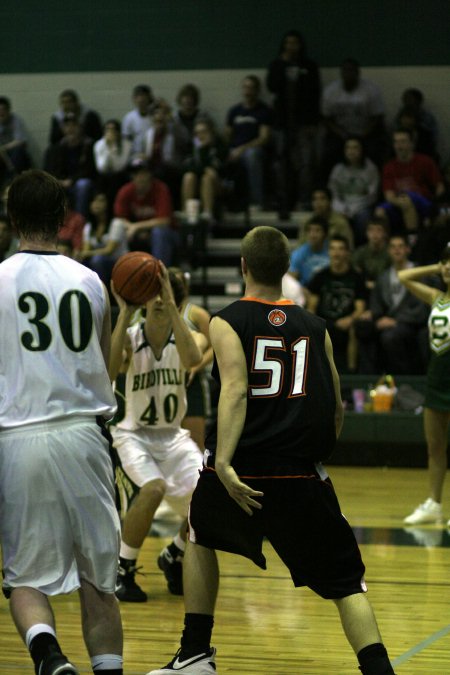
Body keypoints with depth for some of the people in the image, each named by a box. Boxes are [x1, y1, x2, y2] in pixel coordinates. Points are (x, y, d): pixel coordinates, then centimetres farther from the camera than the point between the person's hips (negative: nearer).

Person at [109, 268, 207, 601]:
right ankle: (122, 570, -12)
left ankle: (173, 558, 18)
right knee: (153, 488, -31)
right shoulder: (130, 336, -12)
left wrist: (171, 306, -37)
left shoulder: (190, 337, -7)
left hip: (173, 436, 3)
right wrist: (125, 312, -34)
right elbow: (108, 371, -33)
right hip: (134, 434, -3)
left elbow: (192, 358, -33)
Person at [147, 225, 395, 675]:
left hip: (239, 472, 0)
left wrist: (223, 464, -24)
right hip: (301, 477, 1)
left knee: (200, 538, 29)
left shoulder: (227, 322, 2)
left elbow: (235, 390, -14)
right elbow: (337, 410, 12)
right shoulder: (315, 328, 11)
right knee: (346, 583, 6)